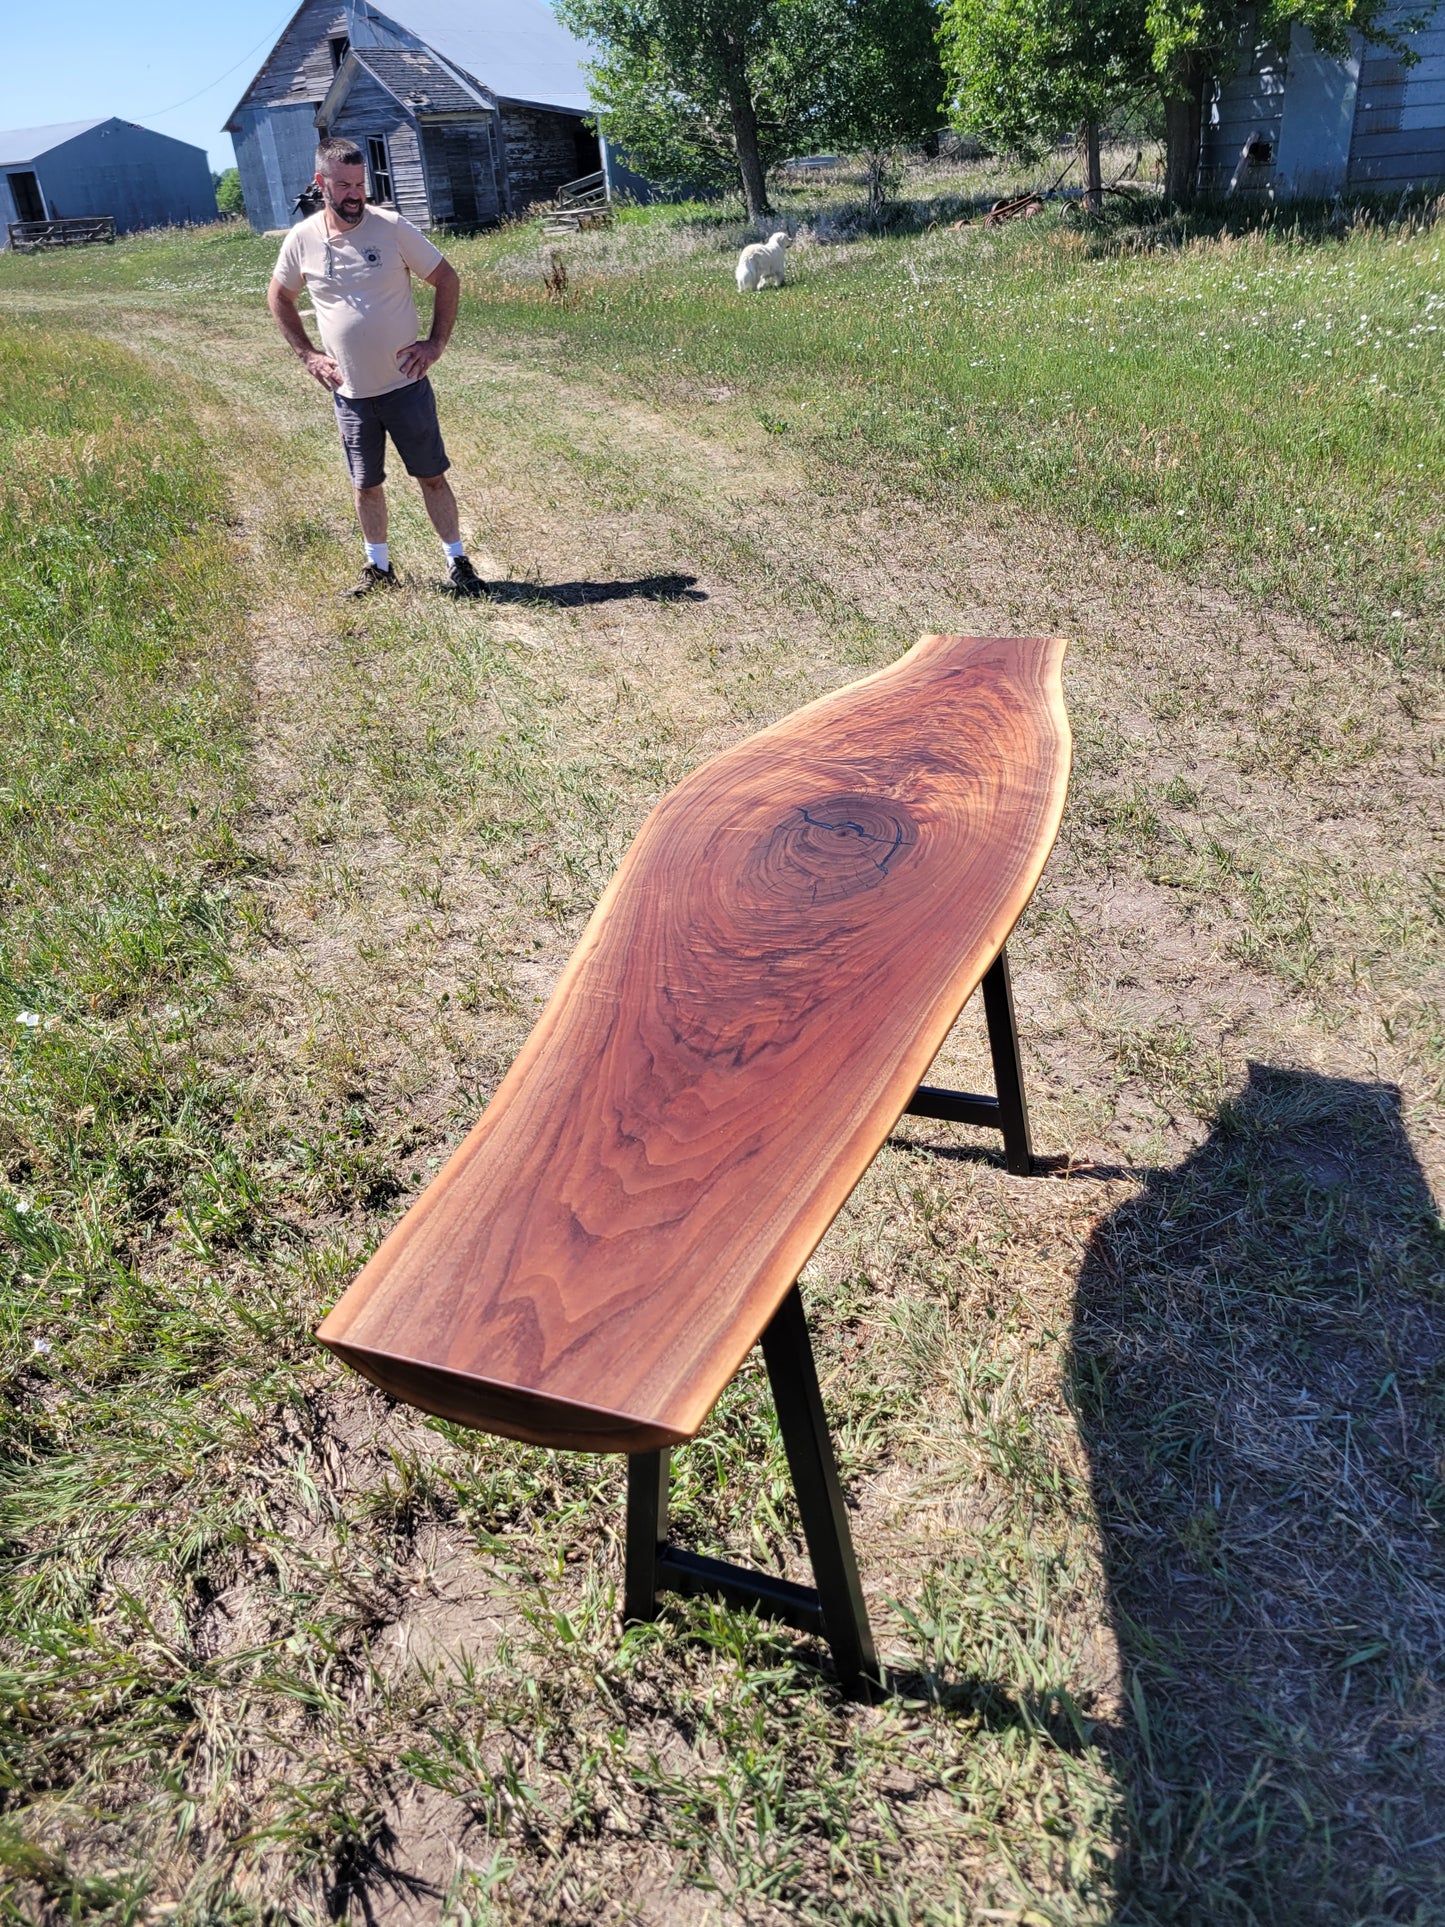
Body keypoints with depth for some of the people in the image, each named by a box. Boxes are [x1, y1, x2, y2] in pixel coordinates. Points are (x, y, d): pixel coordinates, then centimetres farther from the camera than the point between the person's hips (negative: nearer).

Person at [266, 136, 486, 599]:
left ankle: (458, 563, 14)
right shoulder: (302, 240, -2)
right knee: (366, 485, 11)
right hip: (349, 392, 2)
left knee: (432, 476, 4)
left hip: (405, 384, -2)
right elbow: (278, 297, 14)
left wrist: (435, 343, -6)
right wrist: (307, 354, 5)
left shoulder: (392, 227, -8)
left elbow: (447, 279, 0)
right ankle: (379, 568, 25)